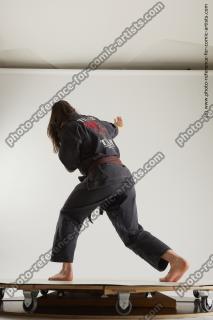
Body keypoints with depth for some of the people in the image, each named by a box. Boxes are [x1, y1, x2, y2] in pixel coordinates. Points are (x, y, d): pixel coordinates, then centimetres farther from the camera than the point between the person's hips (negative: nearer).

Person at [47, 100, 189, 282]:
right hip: (123, 173, 7)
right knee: (132, 232, 7)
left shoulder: (69, 127, 4)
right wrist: (117, 126, 72)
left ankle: (67, 271, 3)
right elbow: (111, 129, 48)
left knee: (70, 216, 10)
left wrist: (61, 145, 20)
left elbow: (70, 164, -1)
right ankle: (177, 261, -8)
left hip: (103, 174, -7)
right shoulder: (94, 121, 27)